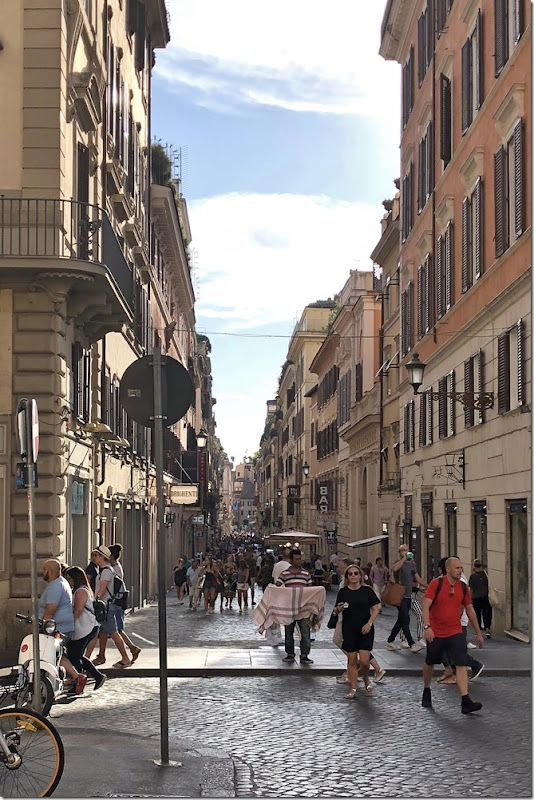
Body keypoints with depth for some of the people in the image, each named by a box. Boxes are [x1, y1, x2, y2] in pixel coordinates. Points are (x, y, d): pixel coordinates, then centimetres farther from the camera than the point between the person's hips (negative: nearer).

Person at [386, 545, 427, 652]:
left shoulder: (412, 564, 17)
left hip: (408, 596, 8)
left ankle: (390, 641, 23)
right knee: (405, 620, -9)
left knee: (401, 621, 13)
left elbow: (418, 578, 17)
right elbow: (394, 568, -30)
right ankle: (412, 644, -11)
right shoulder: (399, 563, -7)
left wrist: (427, 586, 6)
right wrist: (404, 558, -22)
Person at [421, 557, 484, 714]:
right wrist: (427, 626, -26)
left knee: (461, 665, -11)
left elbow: (470, 610, 13)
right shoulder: (436, 584, -9)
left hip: (455, 632, 2)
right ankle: (426, 692, 38)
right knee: (430, 663, 13)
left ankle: (466, 702, -15)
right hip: (435, 633, -2)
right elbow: (426, 605, -14)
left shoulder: (463, 588, 3)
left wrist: (478, 633, 16)